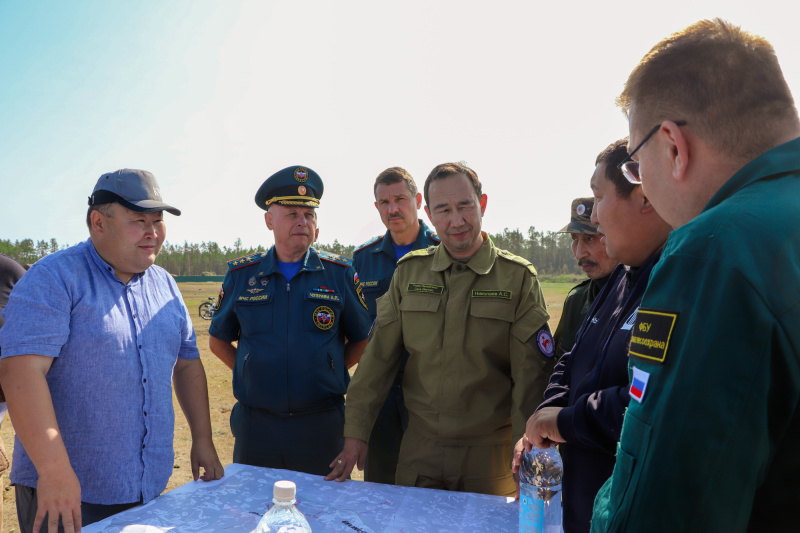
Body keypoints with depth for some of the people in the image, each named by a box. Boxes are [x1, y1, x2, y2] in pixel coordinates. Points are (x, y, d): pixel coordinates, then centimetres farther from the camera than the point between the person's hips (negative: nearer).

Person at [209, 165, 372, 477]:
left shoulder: (340, 274, 0)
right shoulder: (241, 275, 3)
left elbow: (361, 341, 6)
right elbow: (218, 341, 13)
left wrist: (326, 375, -1)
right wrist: (254, 374, 3)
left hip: (322, 427, -1)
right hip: (255, 425, 1)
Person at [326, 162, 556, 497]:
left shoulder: (518, 277, -6)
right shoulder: (409, 272, 1)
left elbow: (531, 374, -7)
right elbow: (378, 358, 3)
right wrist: (356, 434, 1)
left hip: (490, 452, -2)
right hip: (420, 448, 2)